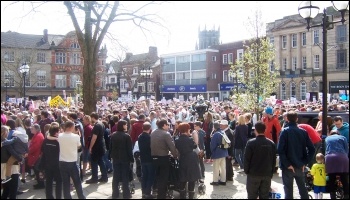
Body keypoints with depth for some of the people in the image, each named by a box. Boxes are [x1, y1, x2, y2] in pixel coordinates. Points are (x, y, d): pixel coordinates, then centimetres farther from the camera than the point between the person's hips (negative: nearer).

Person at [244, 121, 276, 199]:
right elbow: (274, 160, 6)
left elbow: (247, 159, -11)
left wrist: (246, 171, 2)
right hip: (267, 174, 4)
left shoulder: (251, 143, -12)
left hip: (253, 174, -3)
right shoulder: (271, 143, 2)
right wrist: (271, 173, 13)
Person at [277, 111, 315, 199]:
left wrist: (287, 164, -14)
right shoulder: (303, 132, 0)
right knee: (303, 188, 18)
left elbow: (280, 150, -20)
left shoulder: (285, 131, -11)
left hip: (288, 167, -3)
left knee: (288, 190, 5)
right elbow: (311, 149, -2)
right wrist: (305, 162, 1)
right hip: (300, 166, 4)